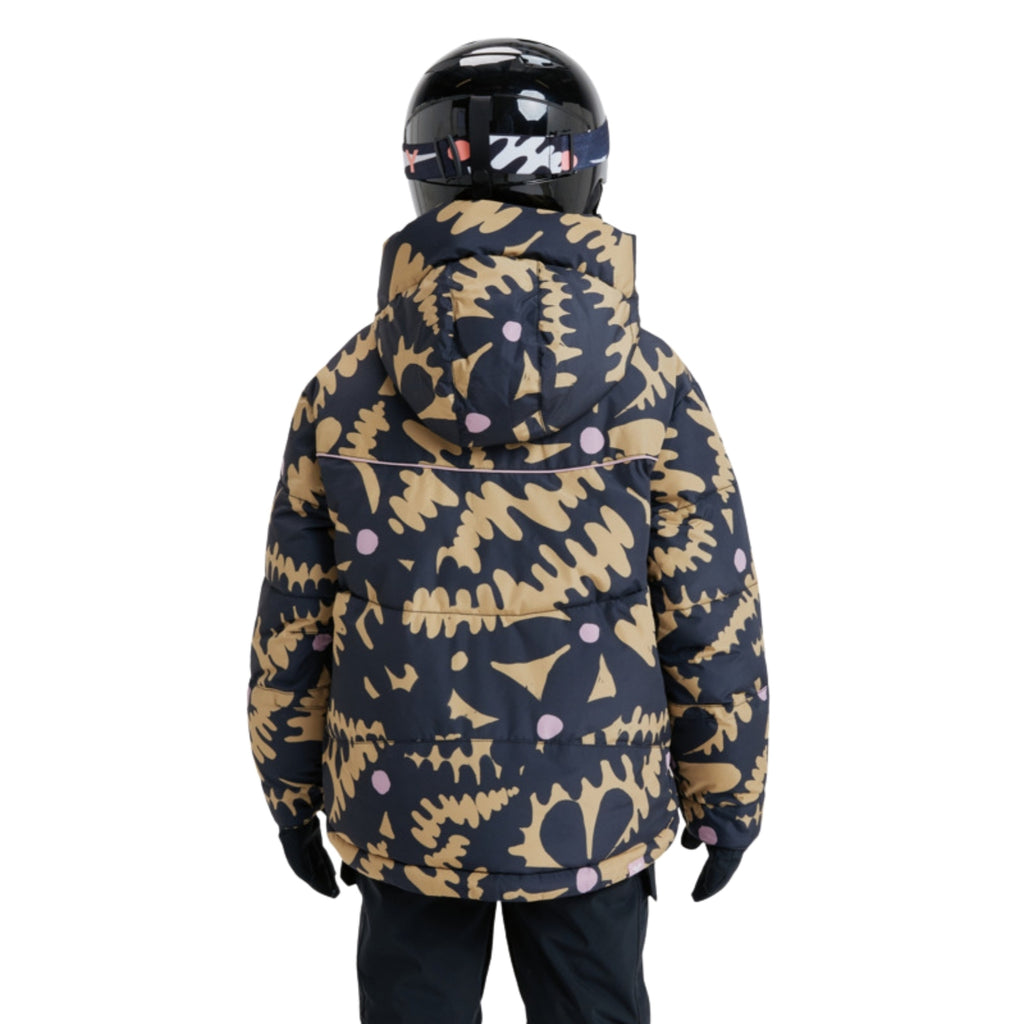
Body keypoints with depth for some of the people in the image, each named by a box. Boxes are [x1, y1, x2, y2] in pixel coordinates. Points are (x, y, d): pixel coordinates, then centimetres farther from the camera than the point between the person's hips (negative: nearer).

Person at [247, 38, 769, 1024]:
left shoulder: (348, 388, -8)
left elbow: (293, 613, -2)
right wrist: (728, 795, 4)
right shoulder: (652, 386, -13)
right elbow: (713, 618, -9)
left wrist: (290, 785, 12)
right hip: (592, 811, -1)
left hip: (408, 805, 1)